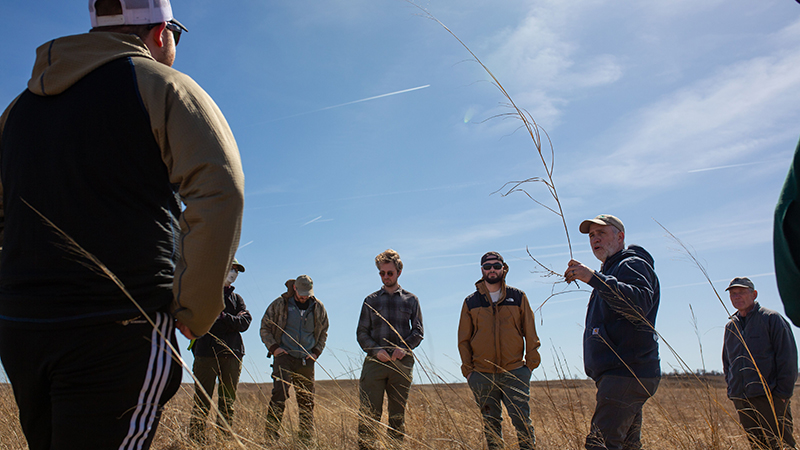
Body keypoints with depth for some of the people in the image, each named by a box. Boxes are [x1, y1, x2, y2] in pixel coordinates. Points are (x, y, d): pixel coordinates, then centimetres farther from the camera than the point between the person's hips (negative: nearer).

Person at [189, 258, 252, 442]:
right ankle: (196, 439, -2)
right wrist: (232, 320, -7)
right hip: (206, 353, -4)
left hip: (232, 353, 4)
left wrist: (223, 317, -8)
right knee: (202, 400, -5)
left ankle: (225, 437, 7)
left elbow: (245, 322, 5)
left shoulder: (237, 299, 20)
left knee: (228, 400, 3)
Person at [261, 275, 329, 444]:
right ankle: (271, 437, -14)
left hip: (306, 360, 3)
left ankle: (306, 440, 15)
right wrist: (273, 347, -5)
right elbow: (265, 327, 8)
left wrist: (316, 352, 8)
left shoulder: (318, 308, 8)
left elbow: (323, 332, 21)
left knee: (307, 400, 5)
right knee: (280, 393, -18)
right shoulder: (280, 304, 0)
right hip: (284, 356, -3)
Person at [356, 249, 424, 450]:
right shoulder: (371, 300, 13)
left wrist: (405, 347, -10)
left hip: (402, 363, 1)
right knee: (369, 413, -8)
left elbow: (418, 331, 9)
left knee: (398, 414, 5)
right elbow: (361, 333, 9)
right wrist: (376, 350, -9)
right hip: (375, 361, 0)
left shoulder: (410, 300, 14)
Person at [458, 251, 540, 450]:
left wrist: (531, 363, 1)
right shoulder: (471, 302, 8)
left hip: (514, 372, -1)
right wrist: (467, 369, 3)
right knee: (491, 423, 7)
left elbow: (530, 333, 8)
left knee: (521, 419, -7)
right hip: (482, 375, 1)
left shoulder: (518, 297, 7)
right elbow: (463, 339, 11)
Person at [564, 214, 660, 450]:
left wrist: (594, 278, -30)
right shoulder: (610, 272, 27)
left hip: (627, 375, -11)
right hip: (616, 374, 11)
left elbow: (639, 304, -27)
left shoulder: (633, 265, -5)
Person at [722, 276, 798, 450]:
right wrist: (732, 389, 12)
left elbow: (788, 358, -6)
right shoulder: (730, 326, 16)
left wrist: (782, 392, -11)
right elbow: (726, 362, 25)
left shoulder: (771, 319, -1)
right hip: (741, 401, 6)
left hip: (770, 398, -5)